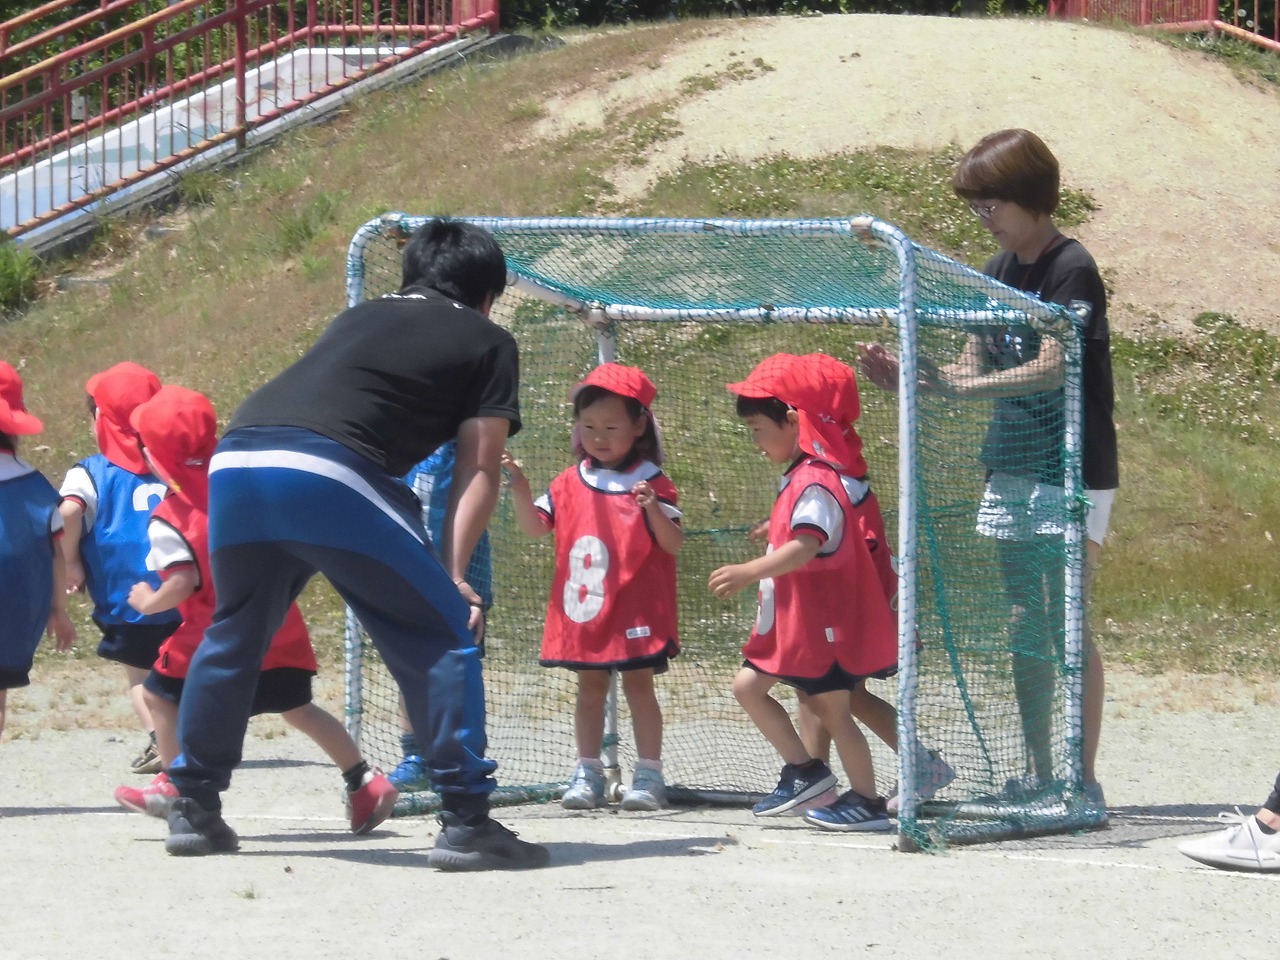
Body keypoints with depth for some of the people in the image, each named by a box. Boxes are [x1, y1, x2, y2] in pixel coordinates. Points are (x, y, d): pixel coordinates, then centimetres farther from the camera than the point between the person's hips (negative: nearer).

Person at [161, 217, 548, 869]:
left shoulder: (358, 319, 34)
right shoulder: (487, 341, 19)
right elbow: (479, 468, 10)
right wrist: (453, 575, 6)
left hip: (233, 462, 6)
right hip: (329, 476, -6)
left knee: (232, 636, 25)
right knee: (441, 638, 3)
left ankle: (194, 808, 32)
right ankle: (466, 822, -3)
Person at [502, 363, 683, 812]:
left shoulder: (652, 484, -6)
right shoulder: (571, 483, 7)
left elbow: (674, 544, -10)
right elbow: (535, 526, 6)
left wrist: (653, 509, -27)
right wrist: (518, 486, -8)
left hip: (635, 608, -4)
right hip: (582, 608, 4)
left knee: (638, 684, 0)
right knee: (590, 687, 10)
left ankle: (649, 774, 5)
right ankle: (587, 774, 15)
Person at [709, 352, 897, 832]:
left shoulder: (816, 484, -21)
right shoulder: (800, 477, 13)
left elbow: (805, 546, -36)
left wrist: (750, 572, -44)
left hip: (823, 625, -10)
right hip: (792, 621, 10)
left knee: (831, 707, -3)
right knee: (748, 685, 11)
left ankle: (867, 801, 5)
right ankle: (803, 769, 17)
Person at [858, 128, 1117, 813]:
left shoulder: (1070, 270, -12)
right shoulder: (1000, 271, 12)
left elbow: (1048, 370, -22)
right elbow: (975, 371, 11)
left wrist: (955, 385, -31)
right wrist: (904, 376, -7)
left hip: (1073, 473, -8)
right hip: (1012, 473, 8)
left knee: (1067, 627, -8)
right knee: (1024, 628, 9)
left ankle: (1085, 779, -5)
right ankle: (1038, 775, 14)